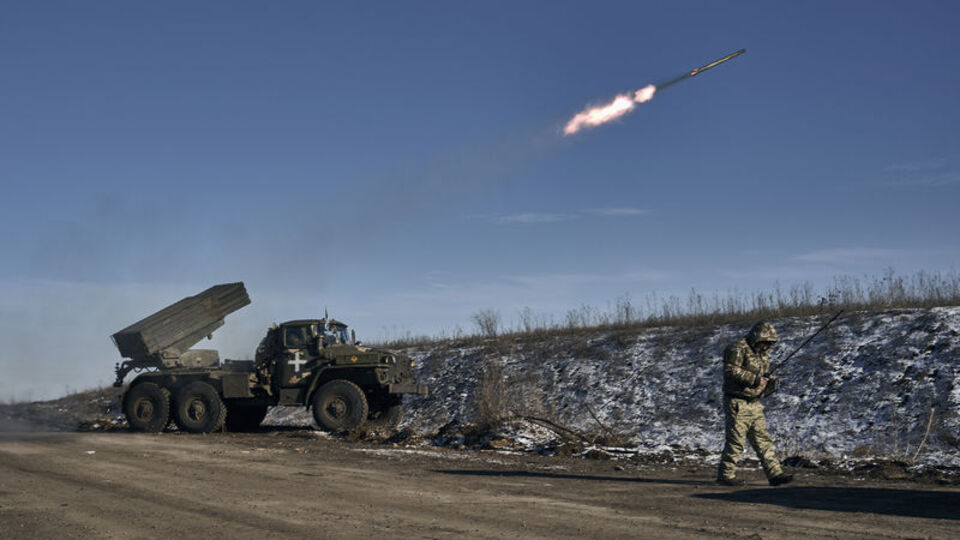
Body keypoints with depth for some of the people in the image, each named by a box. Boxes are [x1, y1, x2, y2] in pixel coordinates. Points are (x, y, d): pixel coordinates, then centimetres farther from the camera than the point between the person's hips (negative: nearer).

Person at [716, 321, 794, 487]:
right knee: (735, 441, -5)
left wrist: (772, 383, 0)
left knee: (763, 440, 6)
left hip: (754, 404, 8)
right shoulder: (738, 349, -11)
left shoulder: (763, 354, 17)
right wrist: (754, 379, -24)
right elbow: (730, 371, -24)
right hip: (737, 403, -8)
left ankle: (775, 474, 6)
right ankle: (725, 475, 4)